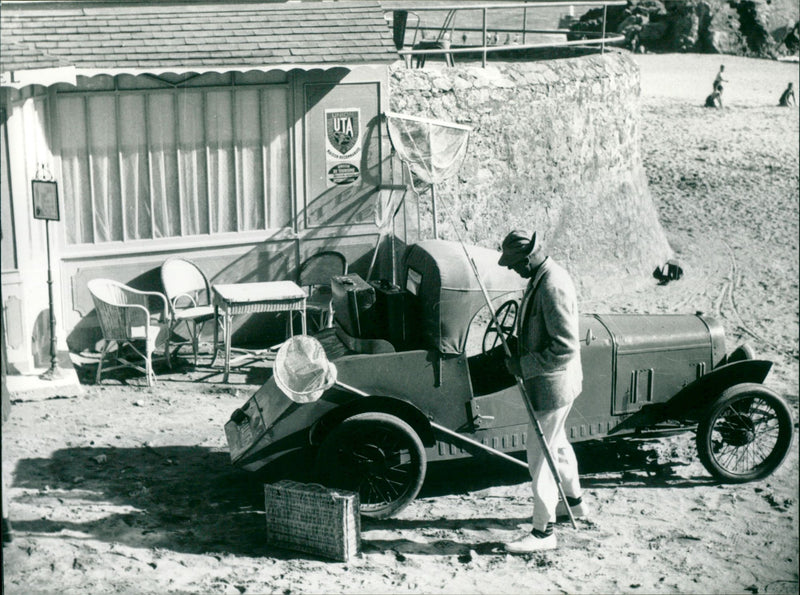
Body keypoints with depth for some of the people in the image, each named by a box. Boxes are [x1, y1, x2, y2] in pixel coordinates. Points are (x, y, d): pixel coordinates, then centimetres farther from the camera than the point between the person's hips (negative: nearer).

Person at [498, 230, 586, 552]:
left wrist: (524, 365, -23)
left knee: (540, 456, -1)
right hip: (556, 383, 10)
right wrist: (515, 344, 9)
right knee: (556, 442, 27)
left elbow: (566, 348, -29)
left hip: (551, 386, -10)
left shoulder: (553, 287, -27)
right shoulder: (542, 276, 4)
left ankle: (543, 531, 9)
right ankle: (573, 501, 47)